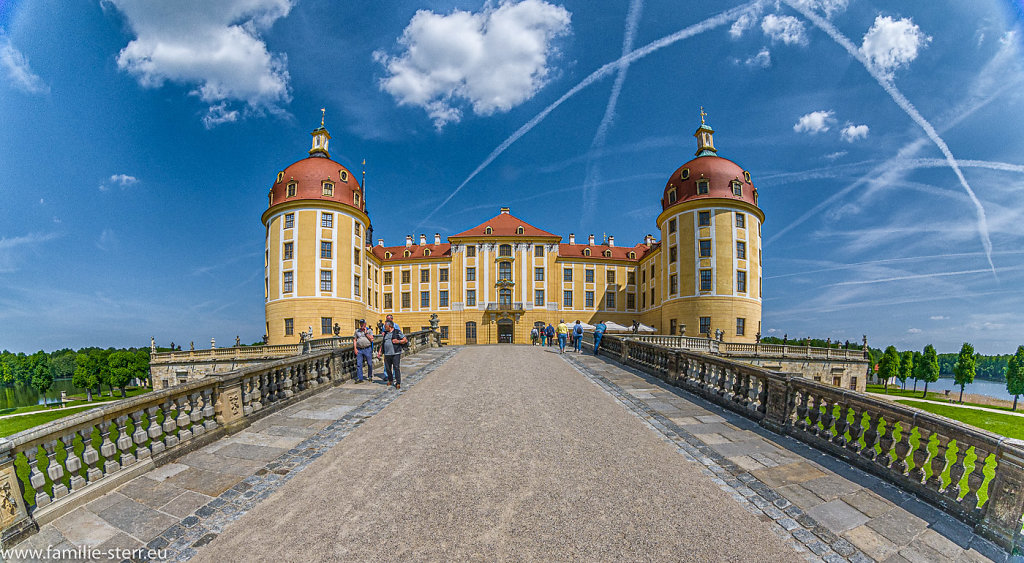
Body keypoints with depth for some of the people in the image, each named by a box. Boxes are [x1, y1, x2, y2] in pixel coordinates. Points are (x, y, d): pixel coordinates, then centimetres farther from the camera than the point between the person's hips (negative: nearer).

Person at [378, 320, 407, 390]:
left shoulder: (397, 332, 0)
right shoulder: (385, 333, 15)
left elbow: (405, 340, 1)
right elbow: (382, 343, 23)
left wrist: (398, 341, -14)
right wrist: (380, 352, 15)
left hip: (396, 353, -5)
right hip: (387, 354, 5)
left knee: (396, 368, -8)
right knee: (387, 368, 8)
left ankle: (398, 383, -3)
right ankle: (390, 379, 32)